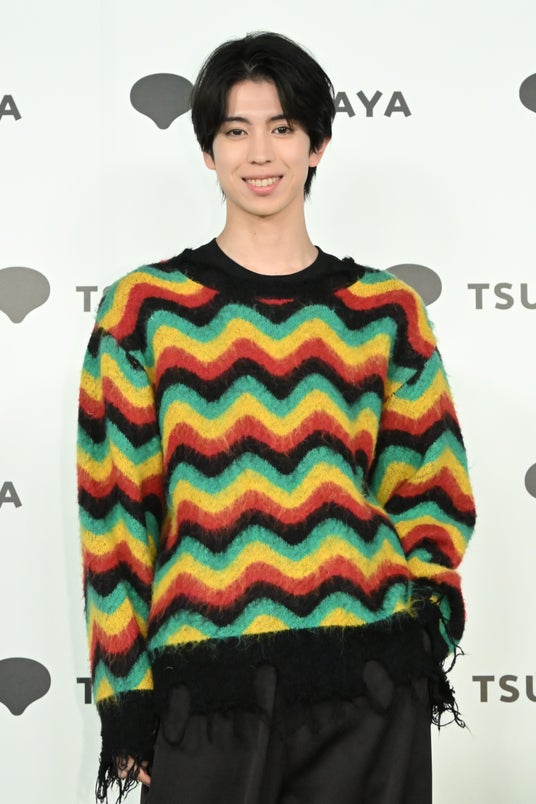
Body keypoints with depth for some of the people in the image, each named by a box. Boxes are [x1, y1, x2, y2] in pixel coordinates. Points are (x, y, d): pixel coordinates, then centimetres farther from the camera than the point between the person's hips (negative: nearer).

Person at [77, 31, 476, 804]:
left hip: (368, 679, 2)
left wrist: (421, 608, -3)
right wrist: (126, 687, -1)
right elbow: (116, 503, 2)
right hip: (207, 685, -1)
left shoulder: (386, 310, 8)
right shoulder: (145, 308, 4)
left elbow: (428, 489, 13)